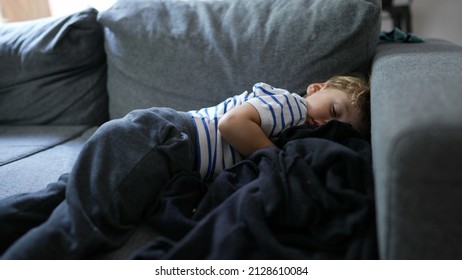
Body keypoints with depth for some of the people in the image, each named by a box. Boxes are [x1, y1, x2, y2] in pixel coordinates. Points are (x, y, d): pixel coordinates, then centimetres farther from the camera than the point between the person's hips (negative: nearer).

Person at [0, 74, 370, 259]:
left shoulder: (276, 102, 24)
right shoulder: (293, 104, -5)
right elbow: (231, 123, -21)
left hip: (139, 135, 9)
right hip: (153, 137, -9)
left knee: (62, 198, 3)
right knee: (86, 222, -21)